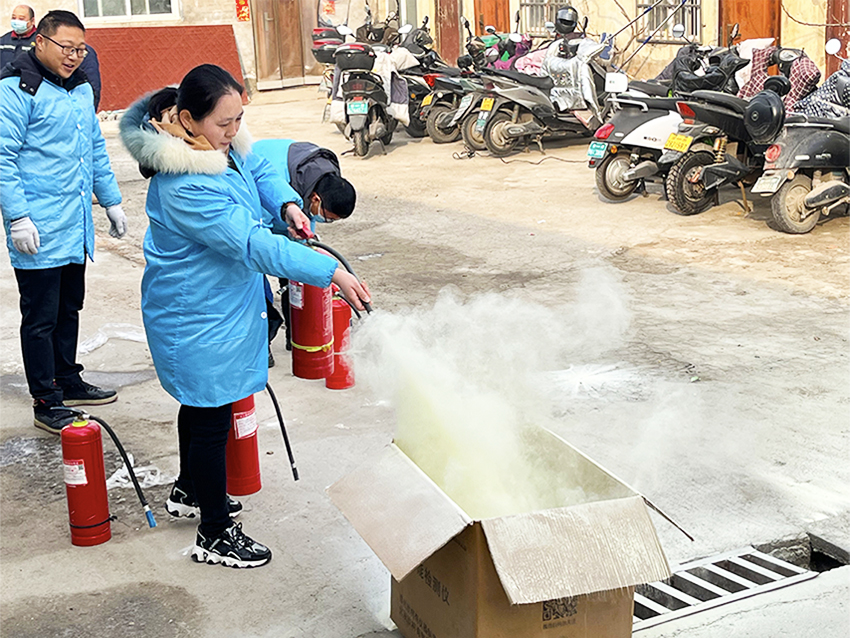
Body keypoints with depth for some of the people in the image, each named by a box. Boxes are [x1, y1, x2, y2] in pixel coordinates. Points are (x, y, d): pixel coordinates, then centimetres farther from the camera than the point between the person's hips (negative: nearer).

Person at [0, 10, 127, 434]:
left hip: (76, 225, 8)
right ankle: (46, 403, 8)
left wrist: (112, 202, 22)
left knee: (69, 309, 18)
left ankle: (68, 383, 32)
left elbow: (96, 150, 23)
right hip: (39, 230, -8)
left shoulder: (81, 88, 14)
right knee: (41, 318, 0)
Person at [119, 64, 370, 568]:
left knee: (202, 402, 26)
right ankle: (215, 535, 16)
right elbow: (253, 244, -36)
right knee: (211, 418, 1)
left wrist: (285, 205, -8)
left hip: (217, 302, 10)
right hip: (196, 318, -10)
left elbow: (259, 170, 14)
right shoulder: (185, 186, -33)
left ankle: (190, 490, 48)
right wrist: (331, 273, -38)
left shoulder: (221, 144, -5)